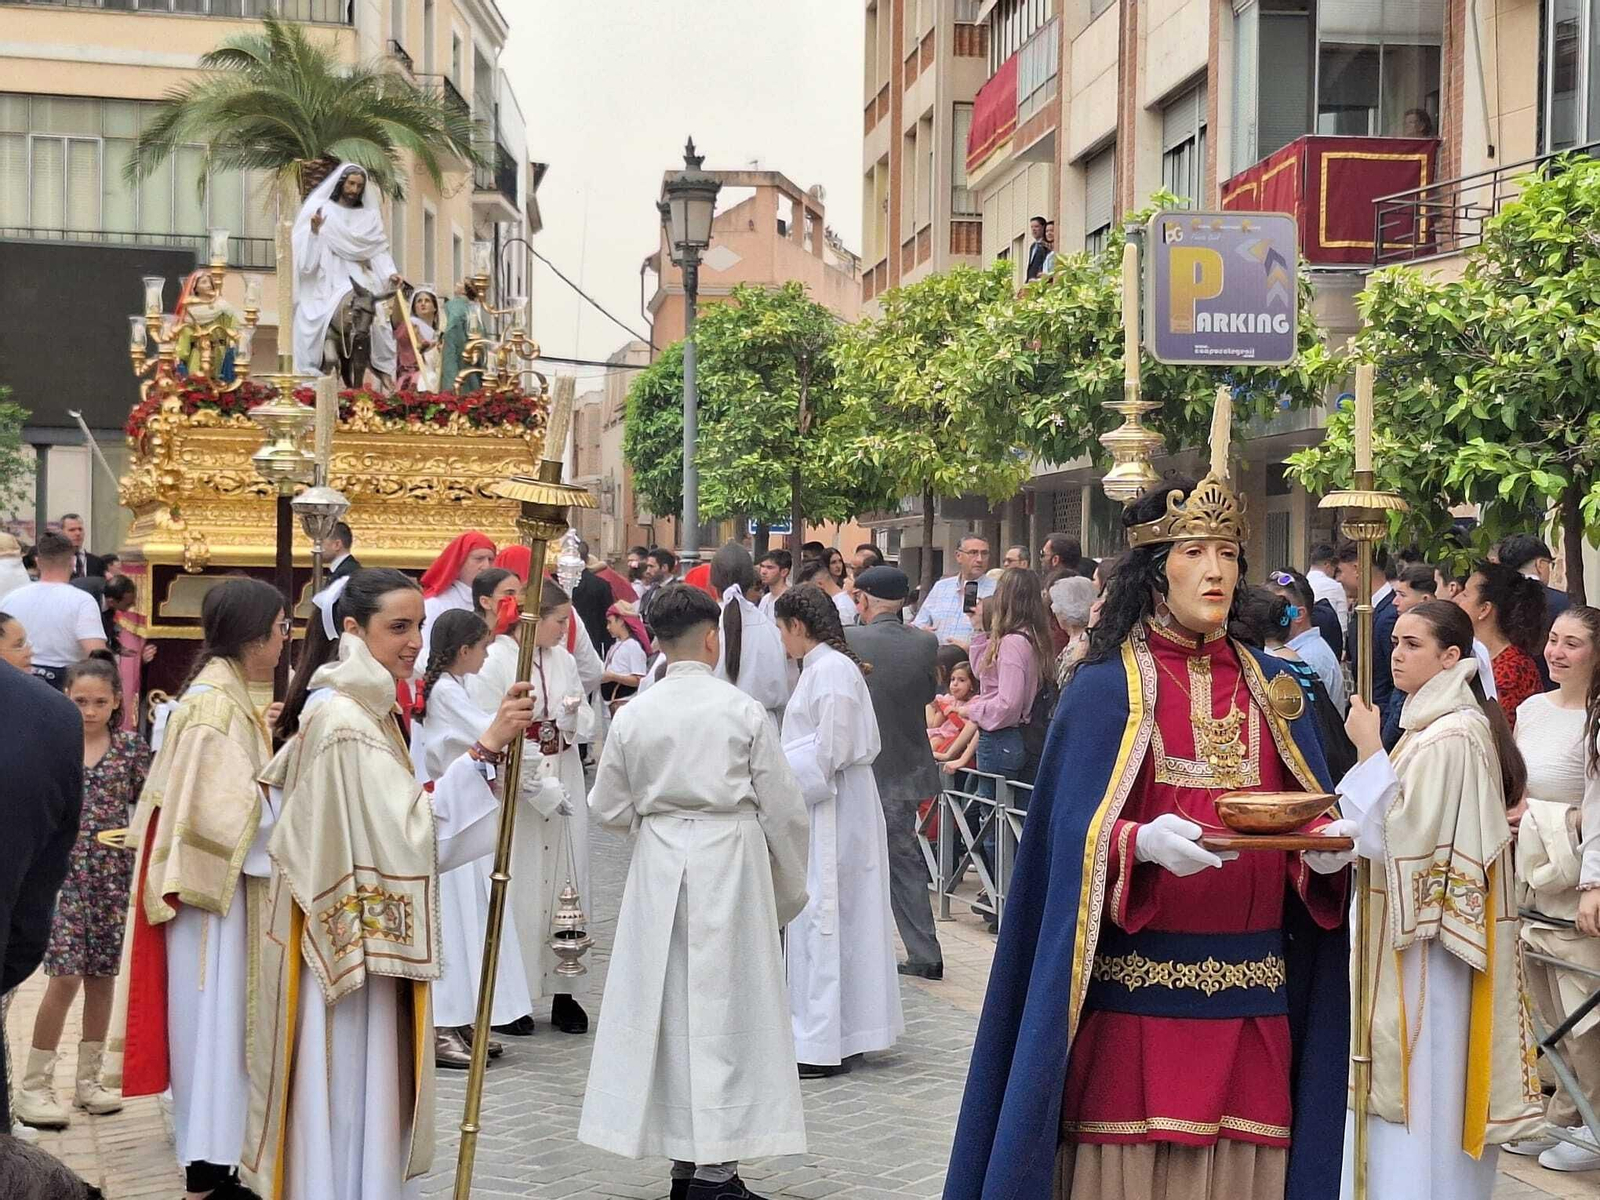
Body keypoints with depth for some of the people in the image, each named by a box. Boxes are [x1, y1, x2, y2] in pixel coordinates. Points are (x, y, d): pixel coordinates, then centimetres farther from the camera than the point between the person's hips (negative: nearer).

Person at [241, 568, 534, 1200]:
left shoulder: (360, 707, 10)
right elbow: (408, 832, -26)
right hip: (350, 939, -10)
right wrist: (485, 747, -29)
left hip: (350, 931, 10)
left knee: (365, 1089, 16)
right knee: (346, 1092, -1)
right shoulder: (344, 720, -21)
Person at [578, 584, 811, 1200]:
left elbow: (609, 808, 7)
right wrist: (790, 889, 10)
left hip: (659, 869, 3)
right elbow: (783, 808, -3)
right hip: (731, 864, -3)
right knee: (722, 1007, 1)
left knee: (667, 1005, 10)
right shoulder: (743, 710, -7)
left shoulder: (633, 715, -1)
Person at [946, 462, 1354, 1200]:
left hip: (1249, 990, 4)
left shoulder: (1271, 687, 12)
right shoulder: (1106, 687, -2)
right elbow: (1078, 836, -10)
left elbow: (1311, 812, 8)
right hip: (1137, 982, -4)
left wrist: (1326, 844, -14)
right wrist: (1144, 842, -29)